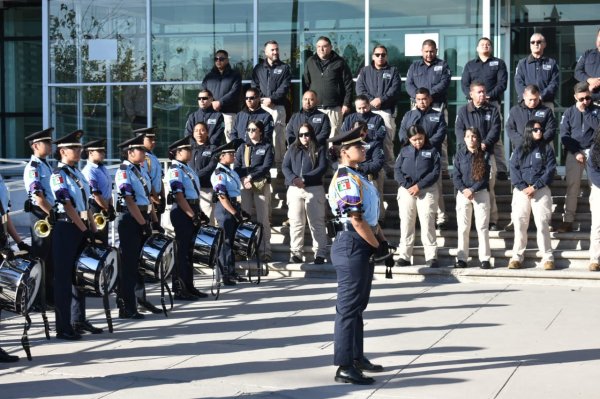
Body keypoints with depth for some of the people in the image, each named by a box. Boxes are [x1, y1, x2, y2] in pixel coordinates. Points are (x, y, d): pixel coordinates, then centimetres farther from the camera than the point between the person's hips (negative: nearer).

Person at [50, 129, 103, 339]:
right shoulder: (59, 175, -10)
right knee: (64, 278, -4)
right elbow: (67, 206, -16)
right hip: (66, 229, -8)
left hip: (82, 229, 8)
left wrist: (93, 228, 8)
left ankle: (79, 320, 24)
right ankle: (63, 328, -1)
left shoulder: (77, 173, 14)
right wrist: (85, 230, -17)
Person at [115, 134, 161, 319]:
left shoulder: (141, 170, 13)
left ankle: (142, 299, 29)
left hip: (144, 219, 8)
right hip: (130, 220, -8)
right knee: (128, 264, -4)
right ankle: (126, 308, 0)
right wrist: (143, 223, -18)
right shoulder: (124, 172, -11)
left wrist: (155, 221, 11)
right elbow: (129, 201, -17)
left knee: (142, 261, 16)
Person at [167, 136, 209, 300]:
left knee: (189, 250, 13)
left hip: (192, 213, 9)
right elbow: (179, 197, -18)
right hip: (182, 214, -9)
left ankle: (189, 286, 20)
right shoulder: (175, 170, -12)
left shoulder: (187, 169, 15)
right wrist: (192, 215, -19)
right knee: (182, 251, -5)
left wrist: (199, 213, 10)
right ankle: (179, 289, 0)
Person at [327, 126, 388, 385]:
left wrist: (382, 239, 8)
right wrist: (378, 245, -12)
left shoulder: (356, 177, 15)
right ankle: (345, 367, -4)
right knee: (348, 307, -7)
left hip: (363, 246, 11)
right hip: (352, 246, -11)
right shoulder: (346, 180, -17)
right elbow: (357, 221, -21)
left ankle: (357, 357, 28)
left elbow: (370, 214, 19)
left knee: (358, 305, 17)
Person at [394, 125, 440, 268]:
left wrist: (419, 186, -13)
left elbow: (435, 173, -5)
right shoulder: (404, 151, 8)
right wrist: (408, 186, -13)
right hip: (406, 190, 2)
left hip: (427, 190, -2)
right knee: (406, 223, 3)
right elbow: (397, 171, 2)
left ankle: (431, 256, -5)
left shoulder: (432, 151, 2)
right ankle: (404, 256, 7)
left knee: (427, 222, -6)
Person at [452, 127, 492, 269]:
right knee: (463, 227, 2)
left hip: (481, 193, -1)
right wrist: (463, 190, -15)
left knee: (482, 226, -1)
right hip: (463, 193, 1)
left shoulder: (484, 155, 1)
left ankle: (484, 258, 1)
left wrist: (472, 189, -14)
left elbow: (485, 177, -4)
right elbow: (456, 176, -1)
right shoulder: (460, 154, 4)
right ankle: (461, 258, 6)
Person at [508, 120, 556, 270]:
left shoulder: (547, 149, 7)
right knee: (520, 224, -1)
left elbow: (550, 171, -1)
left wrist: (535, 187, -11)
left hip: (541, 190, -2)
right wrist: (523, 187, -12)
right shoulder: (519, 150, 12)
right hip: (521, 191, 2)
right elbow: (513, 170, 4)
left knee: (542, 224, -7)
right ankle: (517, 257, 4)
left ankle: (548, 257, -4)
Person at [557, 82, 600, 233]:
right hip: (574, 152, 0)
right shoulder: (569, 112, 6)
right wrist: (576, 152, -8)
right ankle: (568, 221, -1)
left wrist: (585, 111, -15)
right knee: (572, 186, -2)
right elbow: (564, 135, 2)